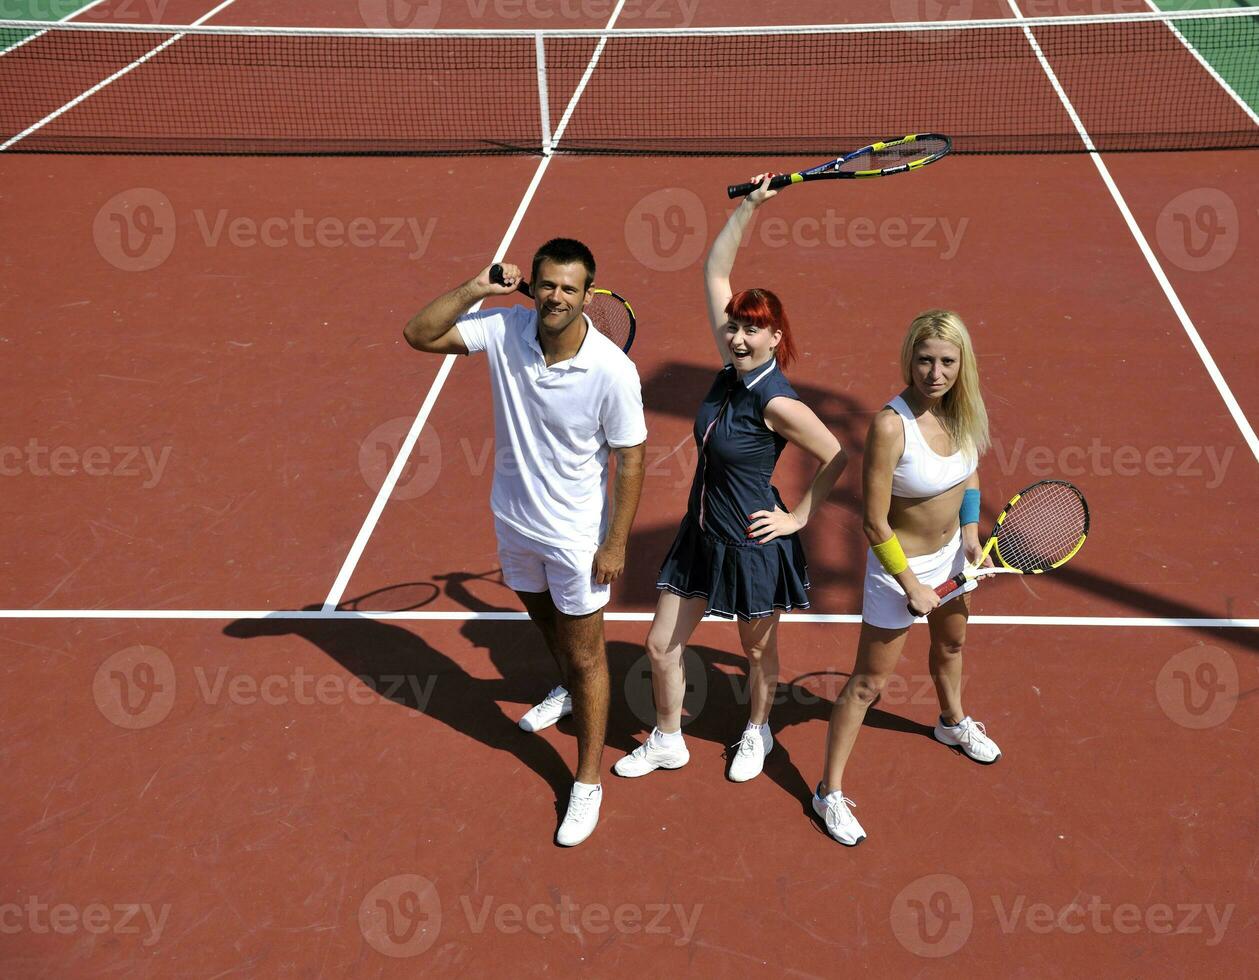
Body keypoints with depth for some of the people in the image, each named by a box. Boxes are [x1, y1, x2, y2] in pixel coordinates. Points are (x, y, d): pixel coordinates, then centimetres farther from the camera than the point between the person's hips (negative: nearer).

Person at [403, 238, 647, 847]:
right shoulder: (504, 329, -15)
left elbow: (630, 459, -17)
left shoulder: (613, 371, -27)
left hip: (576, 536, -5)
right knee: (543, 619, 30)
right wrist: (476, 288, -26)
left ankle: (588, 783, 24)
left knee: (586, 658, 8)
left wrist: (616, 543, -14)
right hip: (513, 520, 5)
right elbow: (419, 335, -14)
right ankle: (567, 693, 62)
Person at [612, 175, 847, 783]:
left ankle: (757, 733, 45)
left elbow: (837, 459, -14)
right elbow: (715, 272, 0)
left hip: (754, 547, -6)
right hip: (701, 534, 7)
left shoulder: (778, 402, -23)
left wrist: (799, 517, -9)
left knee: (758, 652, 18)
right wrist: (749, 206, -5)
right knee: (661, 647, 13)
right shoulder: (733, 367, -6)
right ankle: (667, 741, 35)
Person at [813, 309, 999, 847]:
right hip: (900, 565, -7)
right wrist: (911, 586, -18)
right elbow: (875, 525, -26)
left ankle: (953, 722, 62)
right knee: (868, 682, 3)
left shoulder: (963, 409, -11)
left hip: (951, 555, 7)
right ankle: (830, 792, 18)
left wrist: (970, 532, 2)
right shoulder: (891, 425, -32)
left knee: (951, 644, 32)